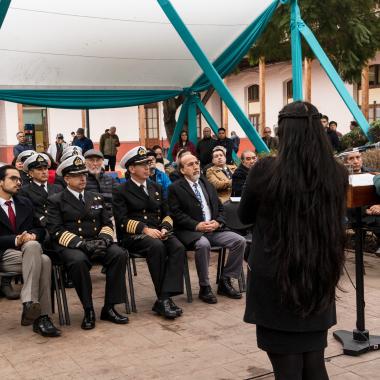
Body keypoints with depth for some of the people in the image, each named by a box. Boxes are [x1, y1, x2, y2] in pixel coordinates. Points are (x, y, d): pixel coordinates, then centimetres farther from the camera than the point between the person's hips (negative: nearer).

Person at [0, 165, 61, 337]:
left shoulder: (25, 203, 21)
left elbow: (40, 228, 19)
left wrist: (33, 235, -5)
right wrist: (16, 240, -21)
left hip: (27, 251, 5)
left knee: (45, 260, -31)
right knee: (33, 247, -35)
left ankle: (42, 318, -32)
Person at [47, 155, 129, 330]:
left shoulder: (96, 198, 21)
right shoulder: (55, 201, 6)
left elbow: (107, 223, 17)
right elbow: (56, 231, -5)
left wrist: (104, 239, -8)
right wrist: (82, 243, -19)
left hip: (97, 242, 4)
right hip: (70, 245, -4)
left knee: (119, 254, -26)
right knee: (78, 261, -38)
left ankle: (109, 308, -17)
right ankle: (88, 310, -21)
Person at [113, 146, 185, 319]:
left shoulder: (156, 187, 22)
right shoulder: (121, 191, 6)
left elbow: (166, 214, 19)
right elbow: (122, 220, -6)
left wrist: (164, 228, -3)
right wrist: (145, 229, -19)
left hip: (158, 232, 5)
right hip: (133, 235, -4)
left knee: (178, 248, -28)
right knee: (157, 247, -36)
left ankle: (165, 298, -33)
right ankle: (163, 297, -26)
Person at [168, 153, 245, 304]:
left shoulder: (207, 184, 19)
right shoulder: (175, 188, 1)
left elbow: (220, 208, 17)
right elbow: (176, 214, -8)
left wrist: (218, 222, -4)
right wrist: (197, 225, -19)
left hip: (213, 229, 6)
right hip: (190, 231, -5)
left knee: (239, 241, -14)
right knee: (203, 244, -37)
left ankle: (225, 281, -1)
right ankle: (204, 287, -18)